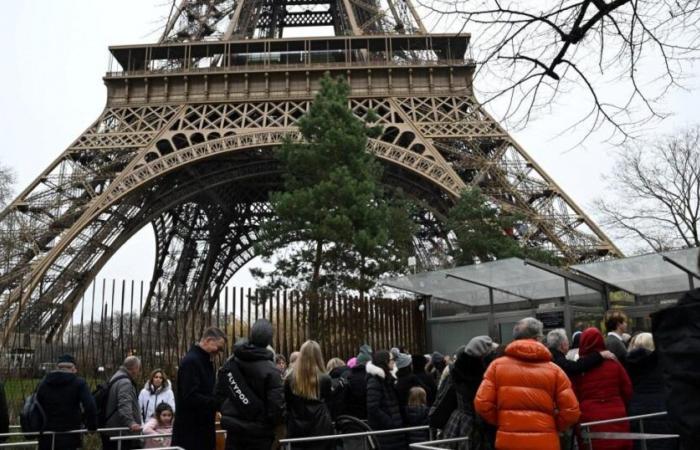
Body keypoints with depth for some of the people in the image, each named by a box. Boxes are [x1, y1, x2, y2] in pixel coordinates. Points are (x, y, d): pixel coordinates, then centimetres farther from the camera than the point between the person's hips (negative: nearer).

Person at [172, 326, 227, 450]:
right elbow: (191, 397, -25)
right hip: (190, 430, -9)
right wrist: (218, 403, -22)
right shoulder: (190, 361, -17)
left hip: (203, 427, 9)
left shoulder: (205, 361, 14)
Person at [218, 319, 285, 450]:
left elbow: (220, 392, 6)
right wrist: (277, 423, 1)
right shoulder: (270, 370, -17)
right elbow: (276, 405, -19)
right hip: (259, 434, -4)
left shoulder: (229, 363, 0)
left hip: (233, 429, 5)